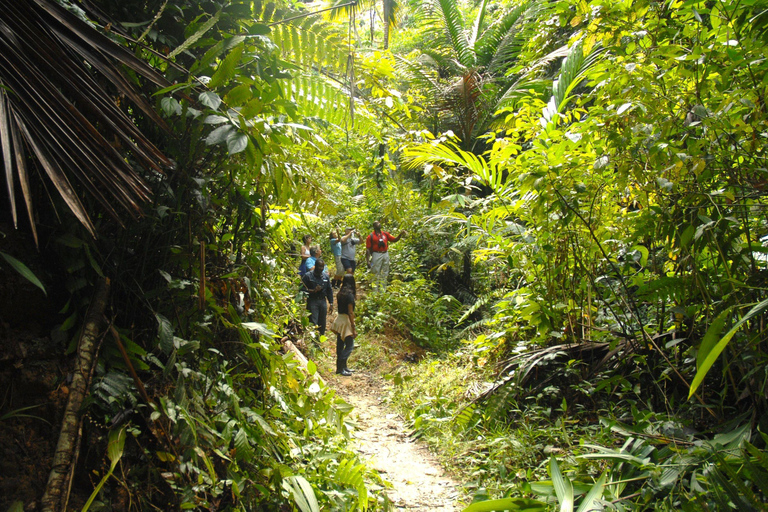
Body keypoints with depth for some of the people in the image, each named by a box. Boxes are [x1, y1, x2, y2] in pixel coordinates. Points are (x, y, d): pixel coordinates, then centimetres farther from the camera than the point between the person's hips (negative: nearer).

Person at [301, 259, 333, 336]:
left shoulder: (325, 276, 11)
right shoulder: (308, 276, -3)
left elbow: (329, 291, 17)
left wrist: (331, 303, 12)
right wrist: (313, 291, -18)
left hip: (322, 301, 5)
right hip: (312, 301, -5)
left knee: (322, 324, 8)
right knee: (313, 323, -11)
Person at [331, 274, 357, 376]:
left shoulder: (340, 293, 7)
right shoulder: (349, 295, -16)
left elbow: (339, 307, 11)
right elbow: (350, 312, -17)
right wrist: (354, 328, -15)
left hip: (339, 319, 8)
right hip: (346, 321, -8)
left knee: (340, 345, 13)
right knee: (349, 345, -2)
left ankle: (342, 366, 22)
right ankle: (341, 368, -4)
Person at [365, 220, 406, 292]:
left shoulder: (385, 234, 12)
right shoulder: (371, 236, -2)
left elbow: (395, 239, 15)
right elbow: (368, 249, -4)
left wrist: (401, 234, -1)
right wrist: (367, 261, -10)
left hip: (385, 254, 5)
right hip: (377, 255, -5)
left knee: (385, 273, 9)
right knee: (376, 273, -3)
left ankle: (383, 289, 17)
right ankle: (375, 290, 1)